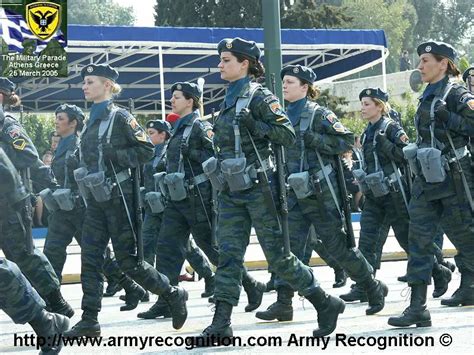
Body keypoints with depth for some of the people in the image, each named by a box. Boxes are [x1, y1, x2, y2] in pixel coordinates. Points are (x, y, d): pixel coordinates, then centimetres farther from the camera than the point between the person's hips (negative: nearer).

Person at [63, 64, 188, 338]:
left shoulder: (120, 117, -7)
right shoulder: (93, 120, 15)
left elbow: (146, 150, -12)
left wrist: (114, 155, -20)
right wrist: (78, 161, 10)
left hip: (117, 196, -7)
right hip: (96, 199, 8)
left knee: (127, 259, -4)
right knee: (90, 258, 0)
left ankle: (173, 295, 13)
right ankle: (90, 320, 1)